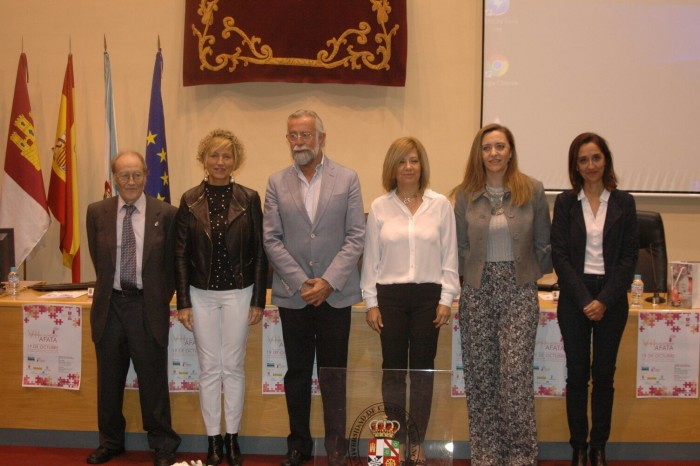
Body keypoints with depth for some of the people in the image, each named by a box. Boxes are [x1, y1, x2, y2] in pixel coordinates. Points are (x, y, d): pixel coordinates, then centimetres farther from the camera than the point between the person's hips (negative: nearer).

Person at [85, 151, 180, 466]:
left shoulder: (166, 214, -4)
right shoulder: (97, 212, 3)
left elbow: (171, 264, 3)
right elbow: (98, 261, 11)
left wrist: (162, 298, 4)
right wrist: (112, 289, 11)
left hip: (148, 307, -2)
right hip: (109, 306, 3)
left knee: (153, 379, 5)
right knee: (109, 379, 15)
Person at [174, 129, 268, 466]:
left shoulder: (249, 199, -2)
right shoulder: (190, 200, 1)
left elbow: (259, 252, 0)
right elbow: (181, 254, 2)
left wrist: (258, 300, -3)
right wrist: (183, 302, -2)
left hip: (238, 293, -1)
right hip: (201, 295, 1)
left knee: (234, 367, 6)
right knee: (209, 368, 8)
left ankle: (232, 437, 20)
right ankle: (213, 439, 19)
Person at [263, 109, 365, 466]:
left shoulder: (347, 179, 1)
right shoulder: (277, 183, 5)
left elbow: (355, 237, -4)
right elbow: (271, 240, 0)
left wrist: (328, 282, -12)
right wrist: (301, 282, -9)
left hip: (335, 294, -1)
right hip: (293, 294, 2)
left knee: (334, 375, 5)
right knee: (297, 373, 11)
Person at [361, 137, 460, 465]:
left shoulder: (440, 205, 0)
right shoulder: (379, 207, 2)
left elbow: (449, 255, 2)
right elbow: (371, 258, 3)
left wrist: (446, 299, -2)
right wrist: (371, 302, 1)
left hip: (428, 295, 0)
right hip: (390, 296, 0)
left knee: (423, 370, 7)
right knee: (393, 369, 5)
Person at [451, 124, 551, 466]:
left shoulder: (531, 191, 0)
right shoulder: (465, 195, 4)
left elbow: (543, 244, 7)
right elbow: (459, 245, 10)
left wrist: (533, 275, 8)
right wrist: (469, 275, 6)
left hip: (519, 289, -2)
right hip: (477, 290, 2)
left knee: (516, 373, -7)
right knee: (480, 374, 5)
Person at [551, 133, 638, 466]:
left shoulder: (623, 202, 3)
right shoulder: (565, 202, 2)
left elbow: (630, 256, 0)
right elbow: (559, 255, -3)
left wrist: (604, 300, -10)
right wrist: (584, 299, -12)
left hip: (612, 299, 0)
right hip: (574, 298, 0)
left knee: (604, 375, 6)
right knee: (577, 374, 4)